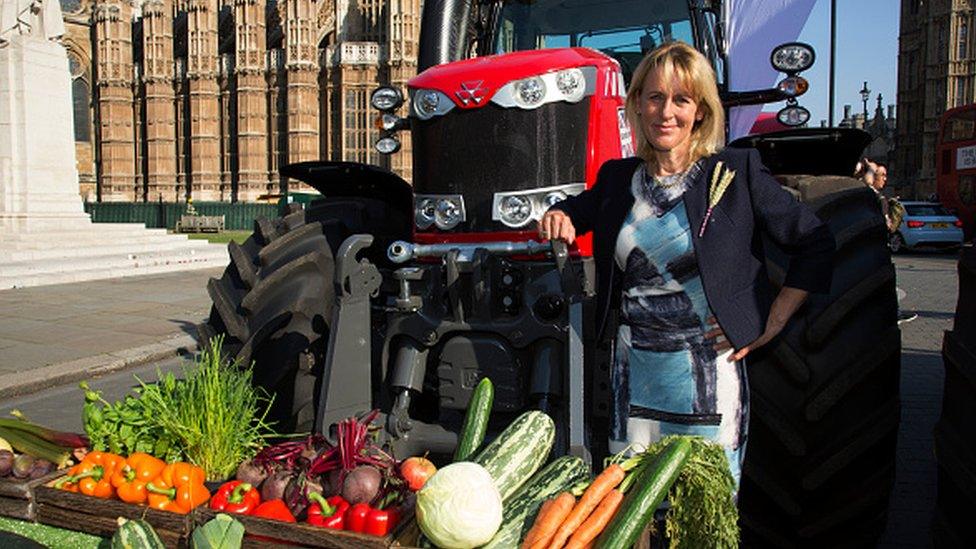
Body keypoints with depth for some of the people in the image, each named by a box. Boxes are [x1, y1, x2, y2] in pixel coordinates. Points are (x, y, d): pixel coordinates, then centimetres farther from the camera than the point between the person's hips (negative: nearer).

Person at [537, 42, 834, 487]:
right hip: (635, 366, 3)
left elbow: (815, 242, 0)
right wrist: (558, 217, 2)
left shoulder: (737, 173, -5)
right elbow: (580, 209, 26)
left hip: (710, 368, -3)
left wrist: (771, 325, -4)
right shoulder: (618, 178, 6)